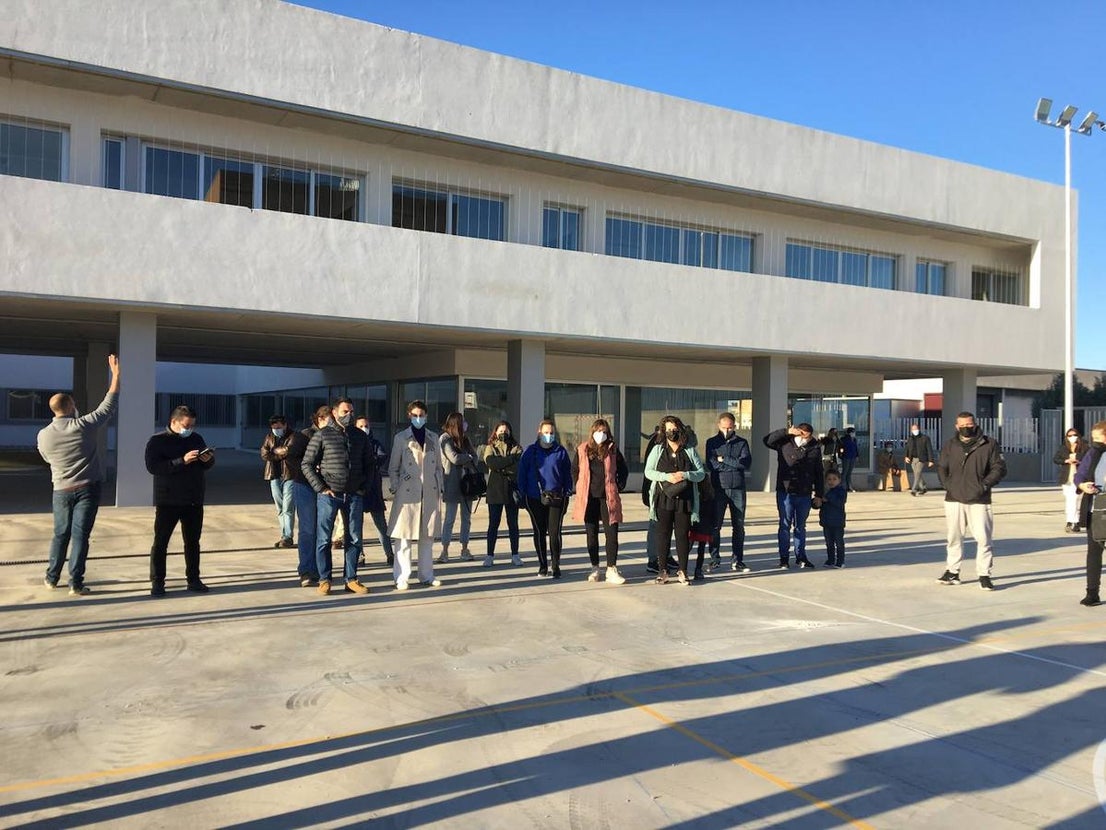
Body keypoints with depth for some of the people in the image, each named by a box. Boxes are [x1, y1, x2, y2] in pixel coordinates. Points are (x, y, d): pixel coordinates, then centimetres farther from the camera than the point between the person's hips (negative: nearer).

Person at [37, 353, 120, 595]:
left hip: (62, 490, 3)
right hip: (88, 488, -3)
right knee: (80, 534, -2)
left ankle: (52, 578, 24)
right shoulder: (84, 426, -14)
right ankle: (75, 583, -2)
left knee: (60, 534, 17)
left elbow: (48, 459, 14)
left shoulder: (44, 435, -4)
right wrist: (115, 374, 0)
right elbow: (109, 404, -6)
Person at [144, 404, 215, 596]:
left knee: (193, 542, 10)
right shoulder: (157, 441, -5)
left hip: (194, 501, 5)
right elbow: (152, 467, -20)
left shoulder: (197, 438, 10)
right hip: (167, 501, -5)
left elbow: (206, 466, 16)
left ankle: (193, 580, 19)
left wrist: (208, 460, -8)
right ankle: (157, 582, 7)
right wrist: (182, 461, -28)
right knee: (160, 542, -1)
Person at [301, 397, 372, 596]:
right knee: (323, 539, 1)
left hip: (354, 495, 4)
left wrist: (363, 486, 8)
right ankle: (324, 580, 12)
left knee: (355, 539, 7)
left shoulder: (360, 436, 9)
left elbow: (369, 464, 18)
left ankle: (350, 579, 17)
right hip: (329, 495, -3)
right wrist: (321, 488, -7)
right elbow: (306, 464, -1)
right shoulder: (322, 435, -2)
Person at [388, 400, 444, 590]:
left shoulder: (433, 438, 13)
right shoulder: (401, 438, 4)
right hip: (407, 493, -3)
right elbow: (393, 467, 5)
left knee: (427, 536, 9)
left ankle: (426, 575, 18)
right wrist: (394, 489, -3)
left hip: (430, 493, 3)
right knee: (404, 537, -5)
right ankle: (401, 578, 0)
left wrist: (440, 489, 9)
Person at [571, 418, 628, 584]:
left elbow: (623, 470, 12)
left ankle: (611, 570, -3)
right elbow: (575, 470, 15)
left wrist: (618, 487, 4)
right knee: (591, 534, 8)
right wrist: (580, 488, 9)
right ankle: (595, 568, 18)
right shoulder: (583, 449, 4)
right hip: (588, 498, 1)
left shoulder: (613, 450, 2)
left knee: (611, 533, -6)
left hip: (608, 497, -1)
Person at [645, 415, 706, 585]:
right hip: (663, 499, 0)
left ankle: (682, 571, 8)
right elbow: (648, 471, 2)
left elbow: (701, 473, 8)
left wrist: (685, 475, -11)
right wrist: (667, 476, -13)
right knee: (663, 534, 1)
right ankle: (663, 571, 8)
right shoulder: (658, 450, 9)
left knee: (683, 535, 1)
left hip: (684, 500, 1)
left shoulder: (690, 451, 11)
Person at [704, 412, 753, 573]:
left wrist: (724, 459, -10)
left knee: (739, 526, 5)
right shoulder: (712, 442, 6)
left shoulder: (742, 443, 8)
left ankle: (737, 561, 12)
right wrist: (735, 464, -7)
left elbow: (746, 463, -8)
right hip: (718, 489, -1)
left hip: (738, 489, 2)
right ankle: (714, 559, 9)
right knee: (715, 526, -2)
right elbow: (711, 464, -9)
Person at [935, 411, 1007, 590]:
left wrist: (985, 484, -10)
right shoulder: (950, 445, 8)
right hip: (954, 499, 3)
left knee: (983, 538, -5)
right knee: (953, 537, 10)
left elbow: (999, 468, 1)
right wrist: (947, 485, 0)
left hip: (979, 500, -3)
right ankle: (952, 572, 21)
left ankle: (984, 575, 4)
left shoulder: (989, 444, 0)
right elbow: (941, 467, 14)